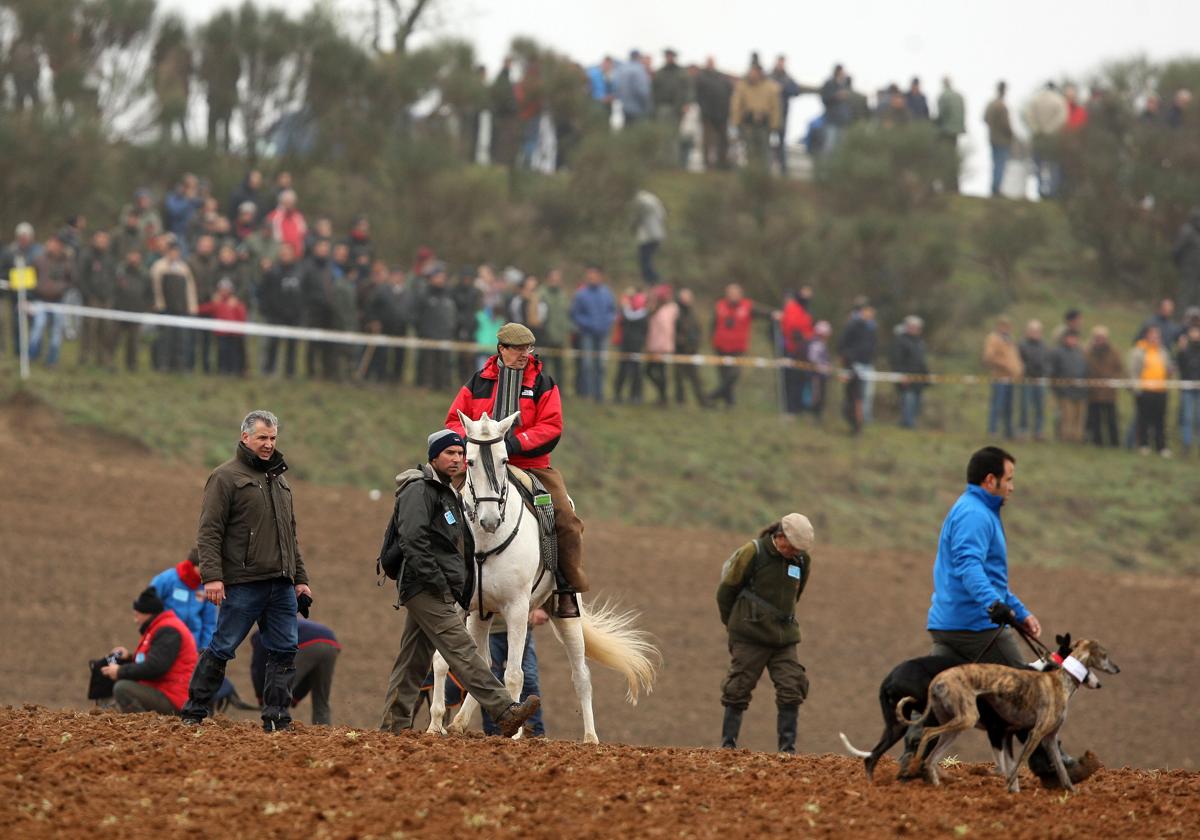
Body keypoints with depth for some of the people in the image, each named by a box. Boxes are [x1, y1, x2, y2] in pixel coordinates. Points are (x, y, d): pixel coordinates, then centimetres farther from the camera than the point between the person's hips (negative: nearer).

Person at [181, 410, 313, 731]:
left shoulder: (279, 478, 20)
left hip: (281, 585, 7)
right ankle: (194, 713, 7)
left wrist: (300, 579, 20)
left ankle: (277, 719, 5)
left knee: (284, 652, 2)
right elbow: (209, 532, -9)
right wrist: (212, 576, -18)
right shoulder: (226, 477, -3)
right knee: (221, 649, -3)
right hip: (243, 584, -7)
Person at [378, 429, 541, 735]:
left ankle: (394, 726, 13)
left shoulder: (448, 495, 25)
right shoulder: (418, 490, -9)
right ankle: (506, 712, -25)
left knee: (414, 661, 10)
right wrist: (435, 580, -24)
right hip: (426, 590, -11)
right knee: (461, 650, -16)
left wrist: (464, 591, 22)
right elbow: (413, 539, -22)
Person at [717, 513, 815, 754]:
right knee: (738, 690, -3)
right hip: (750, 637, -5)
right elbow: (726, 591, -1)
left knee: (792, 690, -4)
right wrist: (732, 624, 10)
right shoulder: (753, 553, -11)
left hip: (784, 637, 5)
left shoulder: (802, 561, 5)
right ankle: (728, 745, 4)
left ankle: (788, 748, 0)